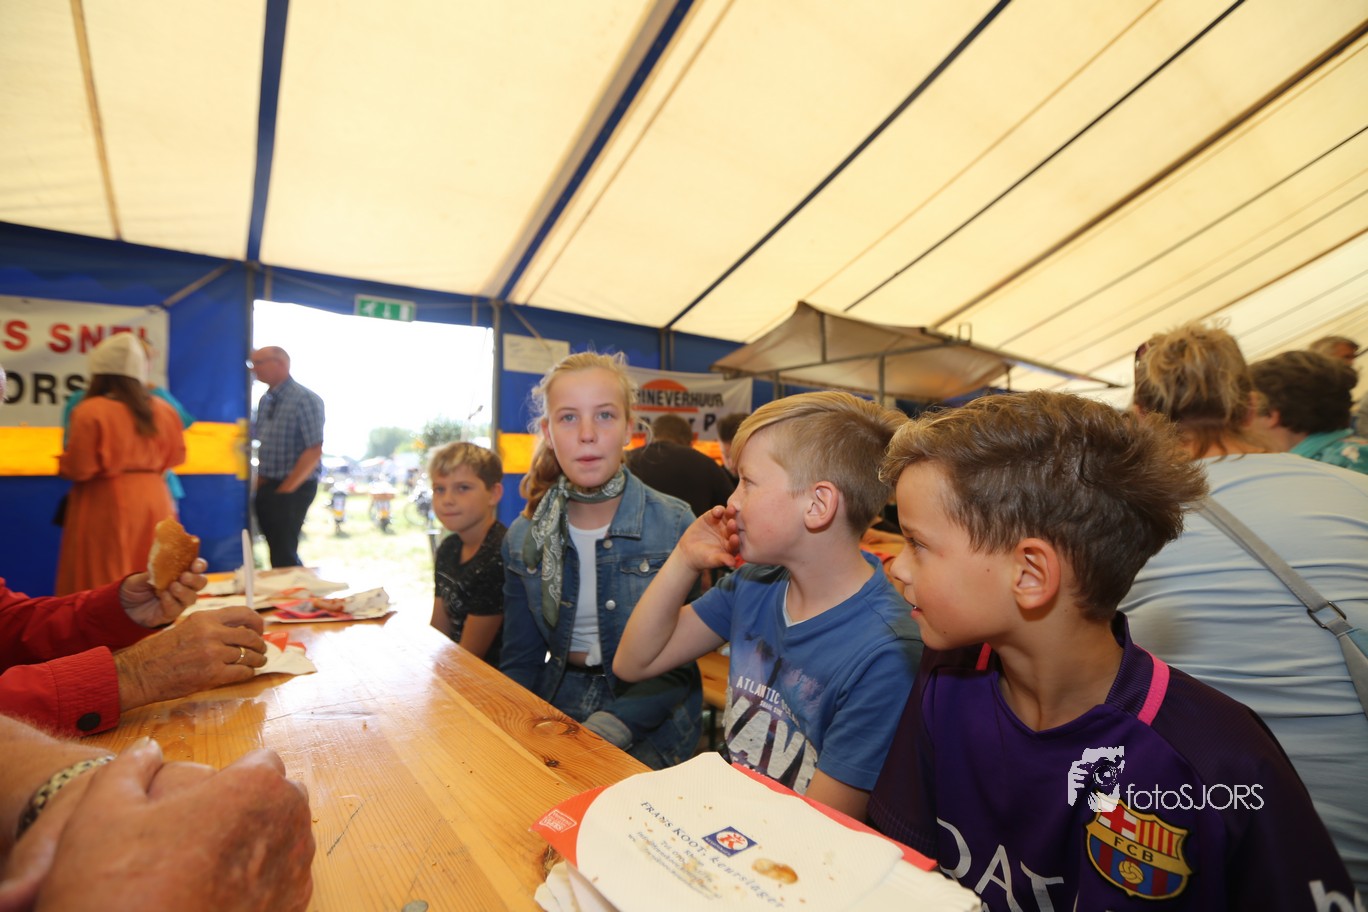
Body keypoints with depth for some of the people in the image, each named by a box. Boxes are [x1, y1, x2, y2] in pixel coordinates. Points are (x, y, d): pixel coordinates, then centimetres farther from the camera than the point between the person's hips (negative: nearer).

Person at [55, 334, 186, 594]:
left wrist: (62, 462, 10)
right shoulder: (164, 410, 3)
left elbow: (78, 469, -11)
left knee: (104, 584, 3)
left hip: (107, 505, -5)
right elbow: (174, 457, 12)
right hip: (154, 500, 5)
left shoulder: (90, 411, -12)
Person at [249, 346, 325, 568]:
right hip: (267, 488, 8)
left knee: (284, 555, -6)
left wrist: (285, 489, -14)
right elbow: (263, 446, 18)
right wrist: (261, 483, 8)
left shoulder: (305, 400, -12)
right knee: (277, 551, 14)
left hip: (294, 489, -7)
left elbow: (314, 452, -17)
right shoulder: (266, 400, 11)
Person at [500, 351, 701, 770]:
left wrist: (606, 732, -22)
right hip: (556, 710, 4)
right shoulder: (524, 539, 2)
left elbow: (678, 666, -9)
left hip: (648, 730, -3)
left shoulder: (675, 525, -9)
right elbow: (520, 664, 7)